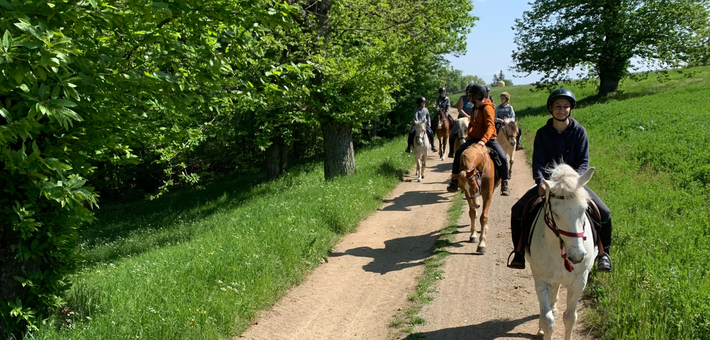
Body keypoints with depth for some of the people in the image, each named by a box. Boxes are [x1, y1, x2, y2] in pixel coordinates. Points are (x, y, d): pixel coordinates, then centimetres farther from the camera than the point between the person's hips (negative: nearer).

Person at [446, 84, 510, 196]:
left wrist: (484, 140, -40)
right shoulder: (474, 108, 10)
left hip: (489, 139, -6)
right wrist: (469, 133, 2)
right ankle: (454, 182, -1)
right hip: (474, 138, 6)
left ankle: (504, 185, -5)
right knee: (458, 153, -12)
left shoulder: (487, 108, -15)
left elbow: (490, 126, -26)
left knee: (503, 159, -24)